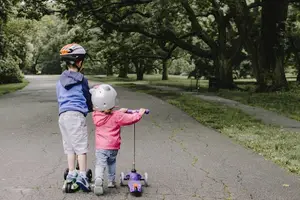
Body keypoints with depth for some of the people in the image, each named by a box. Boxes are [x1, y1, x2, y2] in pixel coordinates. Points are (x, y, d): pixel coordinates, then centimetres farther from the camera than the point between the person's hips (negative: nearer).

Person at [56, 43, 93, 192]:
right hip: (76, 114, -6)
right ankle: (82, 176, -8)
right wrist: (91, 108, 26)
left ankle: (71, 175, 18)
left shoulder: (60, 81, 15)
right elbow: (88, 98, 8)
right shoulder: (81, 79, -1)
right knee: (81, 146, -4)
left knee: (69, 146, 14)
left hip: (62, 115, 6)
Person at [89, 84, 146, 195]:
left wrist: (120, 111, 25)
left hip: (100, 146, 1)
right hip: (113, 147, -1)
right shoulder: (116, 116, -13)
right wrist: (140, 113, 8)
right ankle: (111, 181, 29)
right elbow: (131, 119, -10)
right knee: (111, 163, 21)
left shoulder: (96, 115, -1)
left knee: (100, 164, -5)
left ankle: (98, 179, -28)